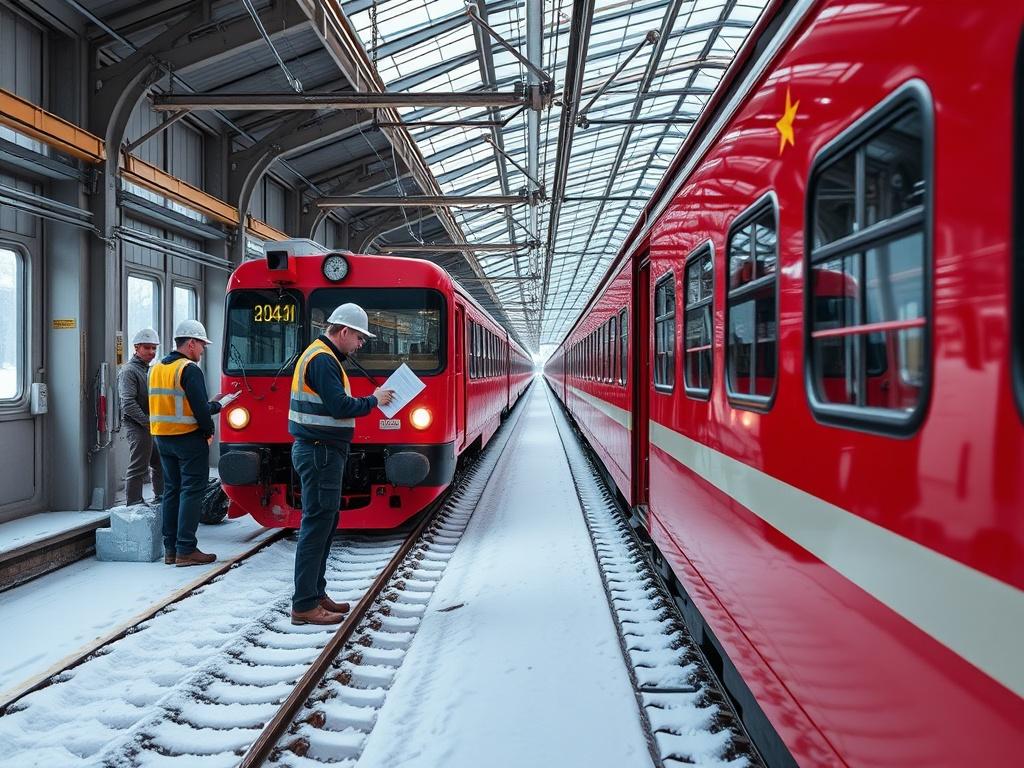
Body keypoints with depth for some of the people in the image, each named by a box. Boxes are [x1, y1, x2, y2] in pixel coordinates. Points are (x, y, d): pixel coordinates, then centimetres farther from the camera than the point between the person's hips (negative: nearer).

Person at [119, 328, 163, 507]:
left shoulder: (149, 370, 19)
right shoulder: (128, 370, -9)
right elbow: (128, 403, -18)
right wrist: (147, 422, -19)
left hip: (154, 427, 9)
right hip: (138, 427, -9)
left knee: (161, 464, 15)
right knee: (138, 469, -6)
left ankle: (161, 498, 27)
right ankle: (134, 504, 0)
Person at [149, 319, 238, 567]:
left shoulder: (156, 369, 13)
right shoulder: (190, 370, -14)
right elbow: (200, 409, -18)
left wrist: (215, 404, 15)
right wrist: (209, 431, -1)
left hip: (162, 438, 8)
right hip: (188, 438, -8)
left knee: (172, 490, 13)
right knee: (191, 491, -3)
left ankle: (170, 549, 17)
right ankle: (186, 550, -3)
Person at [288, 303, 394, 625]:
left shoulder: (321, 355, 18)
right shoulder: (323, 360, -16)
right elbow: (340, 407, -23)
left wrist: (369, 400, 7)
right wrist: (373, 400, -8)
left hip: (320, 452, 11)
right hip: (320, 453, -11)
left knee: (325, 523, 15)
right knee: (317, 525, -7)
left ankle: (316, 594, 23)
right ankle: (304, 606, 0)